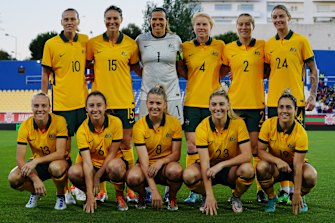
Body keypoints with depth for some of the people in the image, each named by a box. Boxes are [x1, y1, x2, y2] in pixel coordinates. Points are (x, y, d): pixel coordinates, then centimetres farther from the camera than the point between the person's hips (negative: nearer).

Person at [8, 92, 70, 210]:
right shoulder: (25, 126, -14)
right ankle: (35, 193, 11)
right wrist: (35, 179, -30)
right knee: (13, 178, -23)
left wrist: (36, 161, -36)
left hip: (58, 161, -3)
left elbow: (60, 153, -25)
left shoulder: (59, 121, -21)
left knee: (56, 167, -39)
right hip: (36, 163, 3)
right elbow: (19, 158, -17)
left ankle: (60, 196, -6)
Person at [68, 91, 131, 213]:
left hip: (113, 161, -2)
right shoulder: (82, 130, -17)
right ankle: (88, 196, 3)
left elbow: (112, 153, -11)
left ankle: (120, 196, -7)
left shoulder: (115, 122, -16)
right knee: (73, 172, -30)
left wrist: (98, 176, -17)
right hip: (93, 165, 2)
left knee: (114, 166, -38)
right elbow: (87, 162, -25)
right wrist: (90, 195, -33)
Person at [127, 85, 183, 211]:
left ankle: (172, 198, -2)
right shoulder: (139, 126, -13)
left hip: (166, 164, 1)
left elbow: (176, 154, -5)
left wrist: (161, 162, -28)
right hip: (146, 167, -1)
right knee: (132, 178, -36)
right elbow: (143, 159, -21)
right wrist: (154, 190, -31)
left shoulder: (174, 123, -7)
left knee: (176, 170, -36)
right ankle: (142, 196, 2)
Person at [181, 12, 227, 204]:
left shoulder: (220, 46, 4)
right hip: (192, 101, 0)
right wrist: (196, 79, 3)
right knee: (192, 146, -4)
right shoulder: (186, 47, 5)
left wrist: (212, 79, 3)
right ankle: (194, 190, 2)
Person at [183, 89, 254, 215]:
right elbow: (205, 163, -23)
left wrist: (221, 164, -31)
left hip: (231, 169, 0)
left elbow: (247, 155, -21)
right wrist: (209, 195, -31)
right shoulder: (202, 128, -17)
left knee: (247, 170, -34)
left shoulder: (238, 123, -15)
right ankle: (205, 197, 3)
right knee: (188, 175, -32)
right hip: (210, 169, 0)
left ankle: (236, 197, 0)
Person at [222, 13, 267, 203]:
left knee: (256, 145, -2)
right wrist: (236, 76, 0)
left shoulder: (262, 46, 4)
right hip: (235, 102, 1)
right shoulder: (229, 49, 6)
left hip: (256, 102, -1)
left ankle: (261, 189, 5)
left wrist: (254, 76, -2)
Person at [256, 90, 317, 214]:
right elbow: (261, 151, -15)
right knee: (261, 167, -33)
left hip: (293, 166, -1)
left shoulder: (301, 134, -23)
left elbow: (297, 165, -25)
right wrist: (278, 161, -35)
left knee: (311, 176, -32)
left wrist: (297, 194, -29)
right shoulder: (268, 124, -17)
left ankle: (301, 198, 3)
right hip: (275, 167, 1)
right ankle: (271, 198, -4)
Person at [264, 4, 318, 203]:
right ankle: (284, 188, 12)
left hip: (296, 100, -3)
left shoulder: (301, 41, 1)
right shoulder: (269, 44, 11)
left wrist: (313, 96, -7)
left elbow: (313, 70, 2)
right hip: (274, 101, 3)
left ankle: (295, 189, 4)